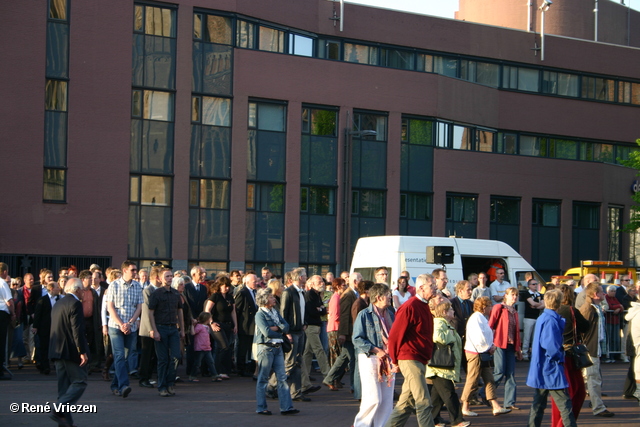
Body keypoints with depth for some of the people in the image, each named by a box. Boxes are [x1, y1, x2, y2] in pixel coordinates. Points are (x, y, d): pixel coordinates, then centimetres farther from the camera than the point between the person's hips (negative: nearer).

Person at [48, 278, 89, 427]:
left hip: (57, 351, 9)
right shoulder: (75, 303, -12)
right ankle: (59, 411, -17)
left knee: (64, 386, 10)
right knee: (79, 382, -5)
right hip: (71, 351, -9)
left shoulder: (58, 303, 16)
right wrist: (82, 351, -19)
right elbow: (77, 329, -19)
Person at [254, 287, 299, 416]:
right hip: (265, 347, -7)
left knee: (282, 377, 2)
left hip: (277, 347, 7)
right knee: (263, 379, 2)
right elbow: (267, 332, -18)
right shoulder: (260, 314, -8)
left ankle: (286, 407, 2)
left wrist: (276, 328, -12)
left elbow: (286, 326, 6)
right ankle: (261, 408, 9)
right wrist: (280, 333, -4)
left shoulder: (275, 312, 14)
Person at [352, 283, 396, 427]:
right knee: (373, 398, -9)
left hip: (388, 360, 6)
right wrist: (376, 350, -15)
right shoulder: (364, 315, -6)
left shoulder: (390, 315, 12)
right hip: (370, 359, -6)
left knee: (387, 399, 4)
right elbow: (357, 339, -9)